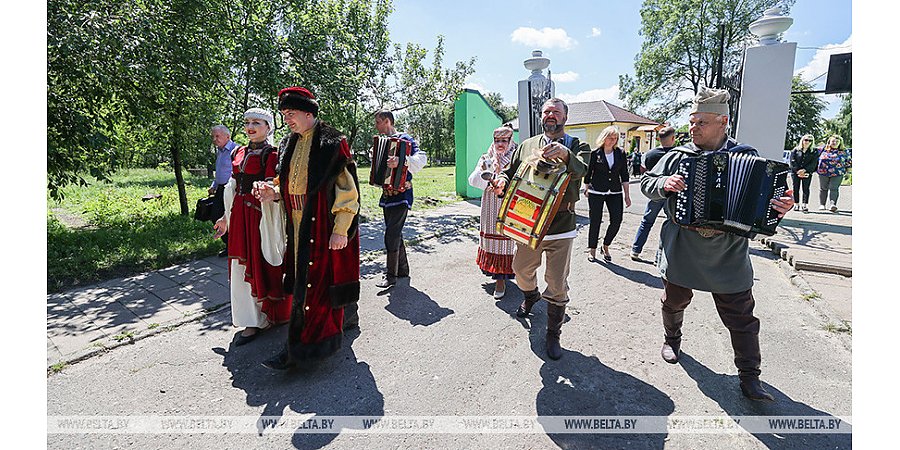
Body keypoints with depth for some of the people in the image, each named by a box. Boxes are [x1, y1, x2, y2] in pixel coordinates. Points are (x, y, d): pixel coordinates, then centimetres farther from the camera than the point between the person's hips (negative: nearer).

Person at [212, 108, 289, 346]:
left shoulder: (272, 155, -8)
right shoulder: (239, 153, 13)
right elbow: (233, 187, 18)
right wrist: (227, 217, 20)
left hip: (261, 216, -7)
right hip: (240, 217, 7)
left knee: (261, 265, 2)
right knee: (242, 267, 11)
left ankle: (269, 314, 22)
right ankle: (251, 321, 25)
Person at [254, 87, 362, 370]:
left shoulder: (332, 143, -10)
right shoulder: (288, 145, 13)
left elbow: (348, 189, -13)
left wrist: (341, 229, -18)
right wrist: (275, 193, 0)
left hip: (324, 226, -7)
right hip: (299, 225, 8)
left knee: (313, 284, -4)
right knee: (328, 276, 16)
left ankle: (297, 348, 5)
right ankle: (347, 317, 37)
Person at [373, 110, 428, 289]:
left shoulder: (404, 139, -10)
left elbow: (422, 157, -25)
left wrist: (402, 160, -39)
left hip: (401, 195, -9)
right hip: (387, 194, 9)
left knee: (391, 235, -8)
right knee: (396, 233, 15)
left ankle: (391, 275, 2)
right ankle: (403, 269, 27)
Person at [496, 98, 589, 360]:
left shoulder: (576, 146, -1)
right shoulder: (527, 146, 9)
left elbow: (581, 170, -21)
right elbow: (511, 173, 11)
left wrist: (565, 154, -44)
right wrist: (503, 180, -14)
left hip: (561, 230, -3)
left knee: (557, 286, 2)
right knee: (521, 270, 21)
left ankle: (553, 335, 22)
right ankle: (531, 295, 55)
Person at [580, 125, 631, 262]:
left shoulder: (620, 153, 5)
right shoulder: (595, 153, -2)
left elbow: (624, 175, 7)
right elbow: (588, 173, 4)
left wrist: (627, 195, 4)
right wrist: (586, 190, 6)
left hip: (615, 193, 3)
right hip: (596, 192, -3)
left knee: (616, 221, -3)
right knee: (595, 222, 2)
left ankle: (605, 247, 19)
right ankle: (592, 250, 17)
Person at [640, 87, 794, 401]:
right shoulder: (677, 157, 0)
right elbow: (646, 183, 4)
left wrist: (780, 208, -18)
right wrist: (664, 184, -17)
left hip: (728, 258, 0)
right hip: (681, 253, 1)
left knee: (742, 317, 8)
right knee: (674, 302, 18)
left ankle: (749, 379, 22)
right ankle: (672, 339, 45)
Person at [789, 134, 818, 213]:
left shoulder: (814, 151, 8)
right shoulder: (795, 150, 7)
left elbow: (813, 163, -1)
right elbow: (792, 162, 0)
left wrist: (804, 170, -14)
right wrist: (798, 171, -11)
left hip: (807, 173, 0)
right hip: (795, 172, 0)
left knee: (806, 188, -4)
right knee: (795, 188, 1)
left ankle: (804, 204, -5)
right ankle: (796, 204, 7)